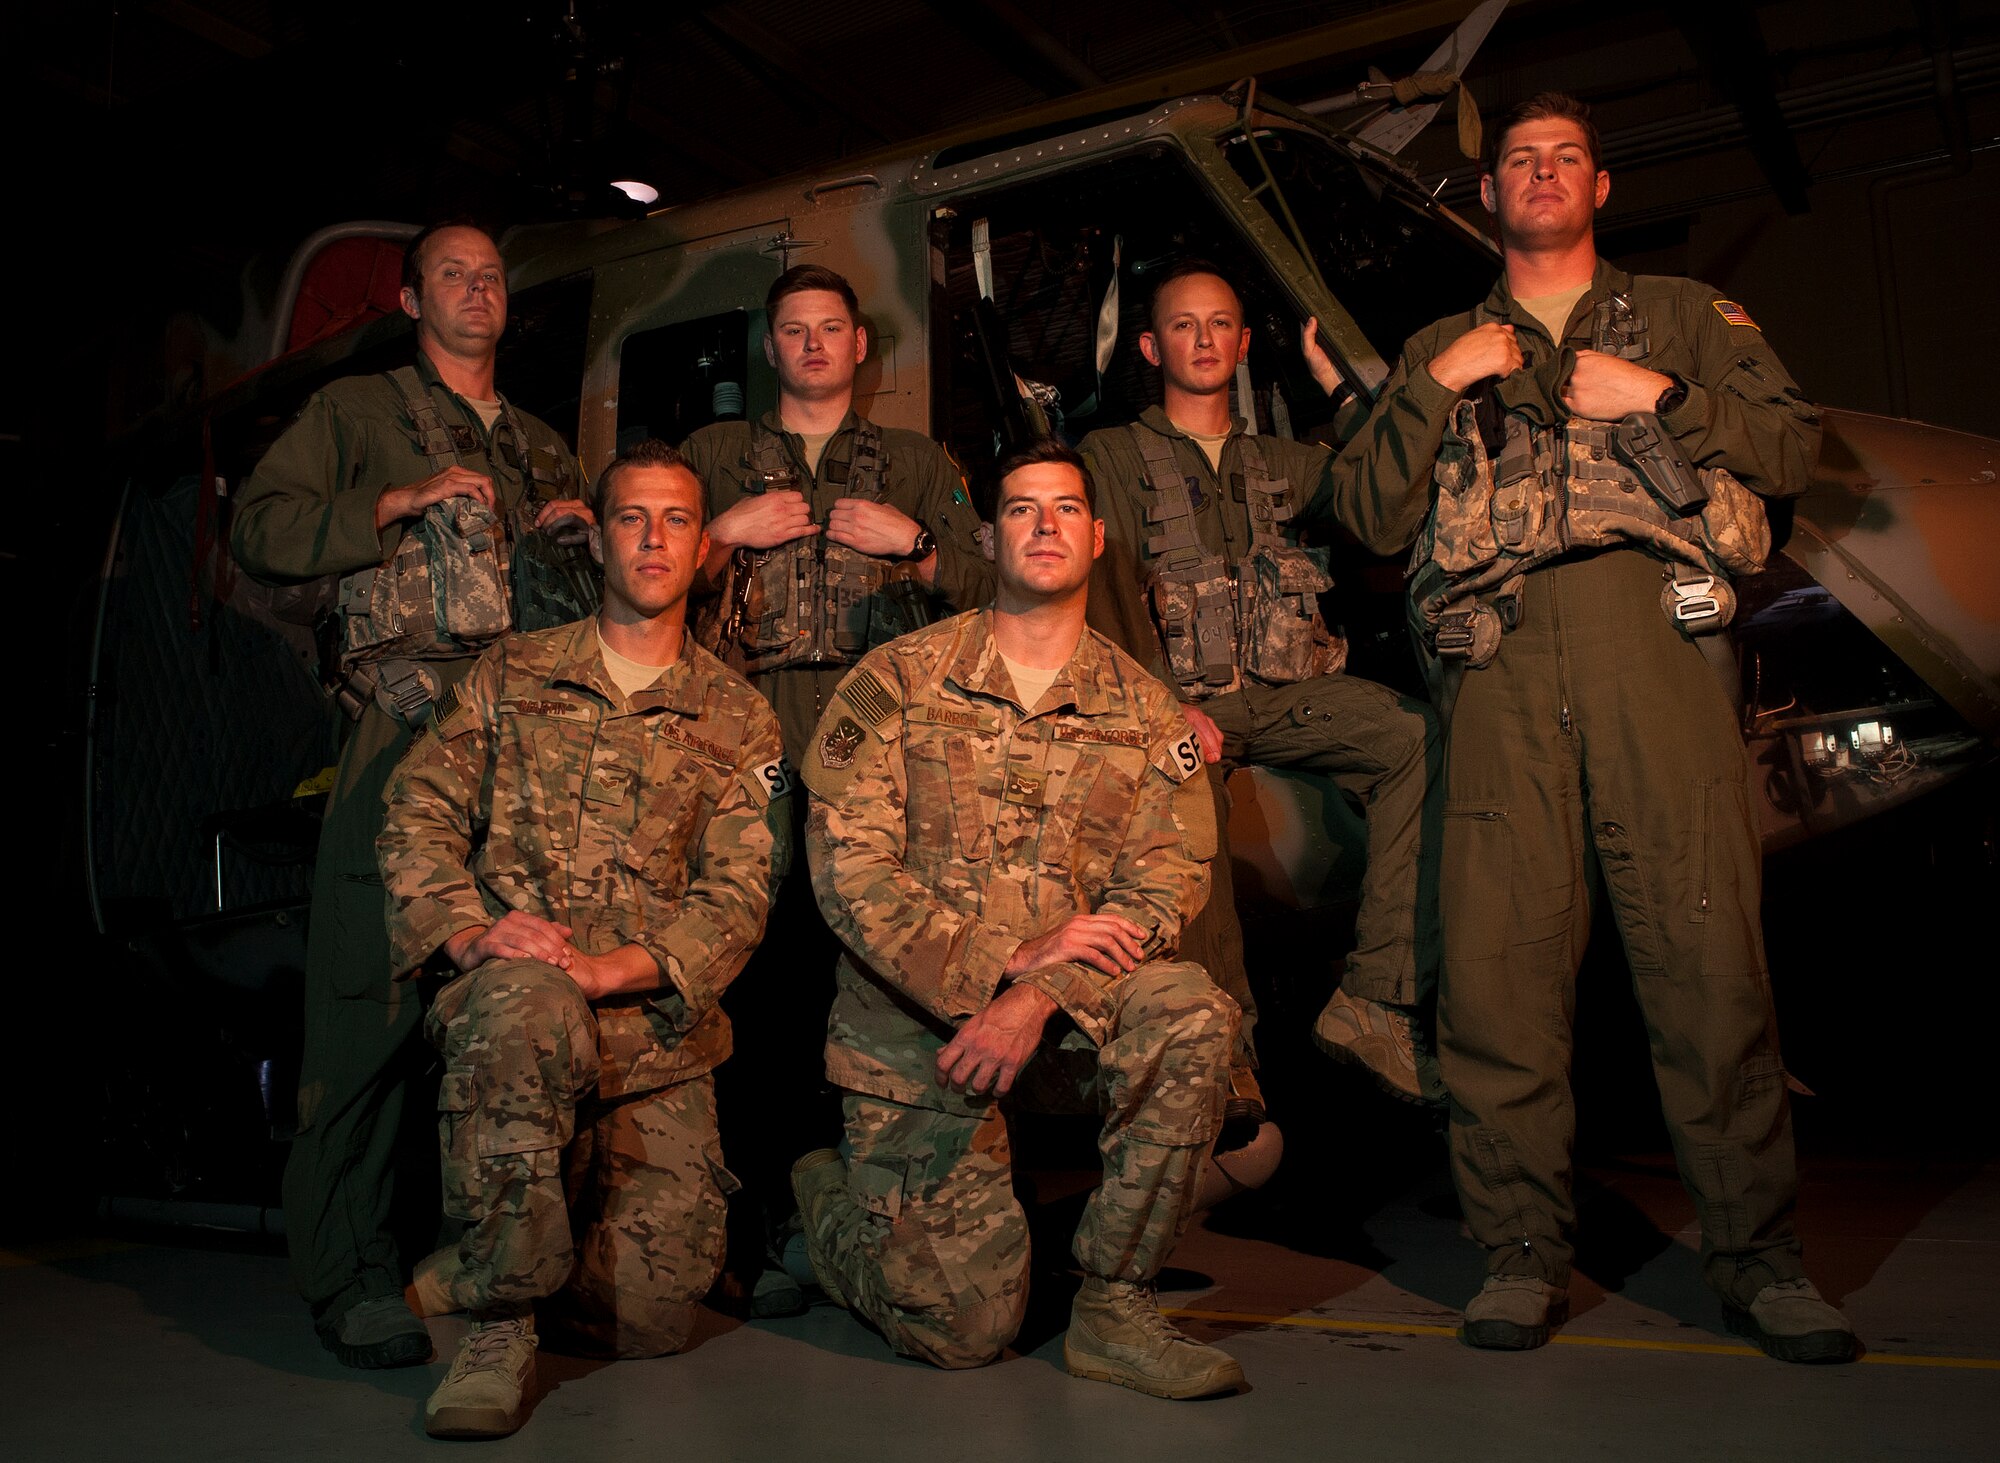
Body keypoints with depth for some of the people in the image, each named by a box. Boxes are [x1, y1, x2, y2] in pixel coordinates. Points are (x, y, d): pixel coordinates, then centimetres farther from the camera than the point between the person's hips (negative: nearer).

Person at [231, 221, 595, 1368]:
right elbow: (261, 528, 3)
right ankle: (353, 1270, 0)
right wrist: (404, 500, -6)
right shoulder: (355, 413, 15)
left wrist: (576, 544, 9)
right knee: (378, 986, -9)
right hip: (408, 725, -4)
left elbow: (589, 597, 30)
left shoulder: (545, 446, 28)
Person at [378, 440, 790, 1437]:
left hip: (654, 1035, 2)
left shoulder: (739, 722, 10)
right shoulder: (509, 675, 13)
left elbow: (737, 899, 0)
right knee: (525, 1000, -40)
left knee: (650, 1316, -7)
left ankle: (478, 1270, 27)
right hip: (510, 1000, -1)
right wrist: (465, 933, -14)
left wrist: (607, 969, -17)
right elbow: (418, 815, 6)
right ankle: (502, 1326, -23)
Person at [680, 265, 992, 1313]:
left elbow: (986, 592, 15)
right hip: (752, 740, 0)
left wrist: (916, 543, 0)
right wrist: (727, 534, 3)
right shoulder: (711, 457, 24)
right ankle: (764, 1221, -2)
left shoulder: (919, 466, 24)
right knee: (761, 963, -9)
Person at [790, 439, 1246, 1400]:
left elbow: (1163, 890, -5)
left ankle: (1115, 1306, -11)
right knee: (962, 1329, -8)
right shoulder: (897, 682, -2)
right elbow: (847, 870, -10)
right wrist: (1008, 957, -20)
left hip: (1069, 1016, 3)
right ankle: (827, 1197, 25)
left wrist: (1039, 996, -22)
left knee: (1191, 1013, -30)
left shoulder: (1143, 710, 4)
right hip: (914, 1020, -2)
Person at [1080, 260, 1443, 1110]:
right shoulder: (1113, 456, 14)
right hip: (1177, 695, -3)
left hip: (1284, 690, 3)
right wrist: (1159, 702, -15)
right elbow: (1107, 591, -1)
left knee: (1419, 736, -25)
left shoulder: (1284, 463, 26)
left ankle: (1376, 1001, -23)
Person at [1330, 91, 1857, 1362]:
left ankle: (1758, 1254, 3)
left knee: (1707, 946, -8)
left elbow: (1797, 445, 13)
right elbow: (1373, 519, 16)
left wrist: (1656, 397, 1)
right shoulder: (1442, 349, 26)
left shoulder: (1684, 315, 25)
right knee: (1499, 953, -6)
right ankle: (1525, 1253, 4)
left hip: (1651, 628, -1)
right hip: (1499, 652, 1)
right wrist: (1436, 388, 5)